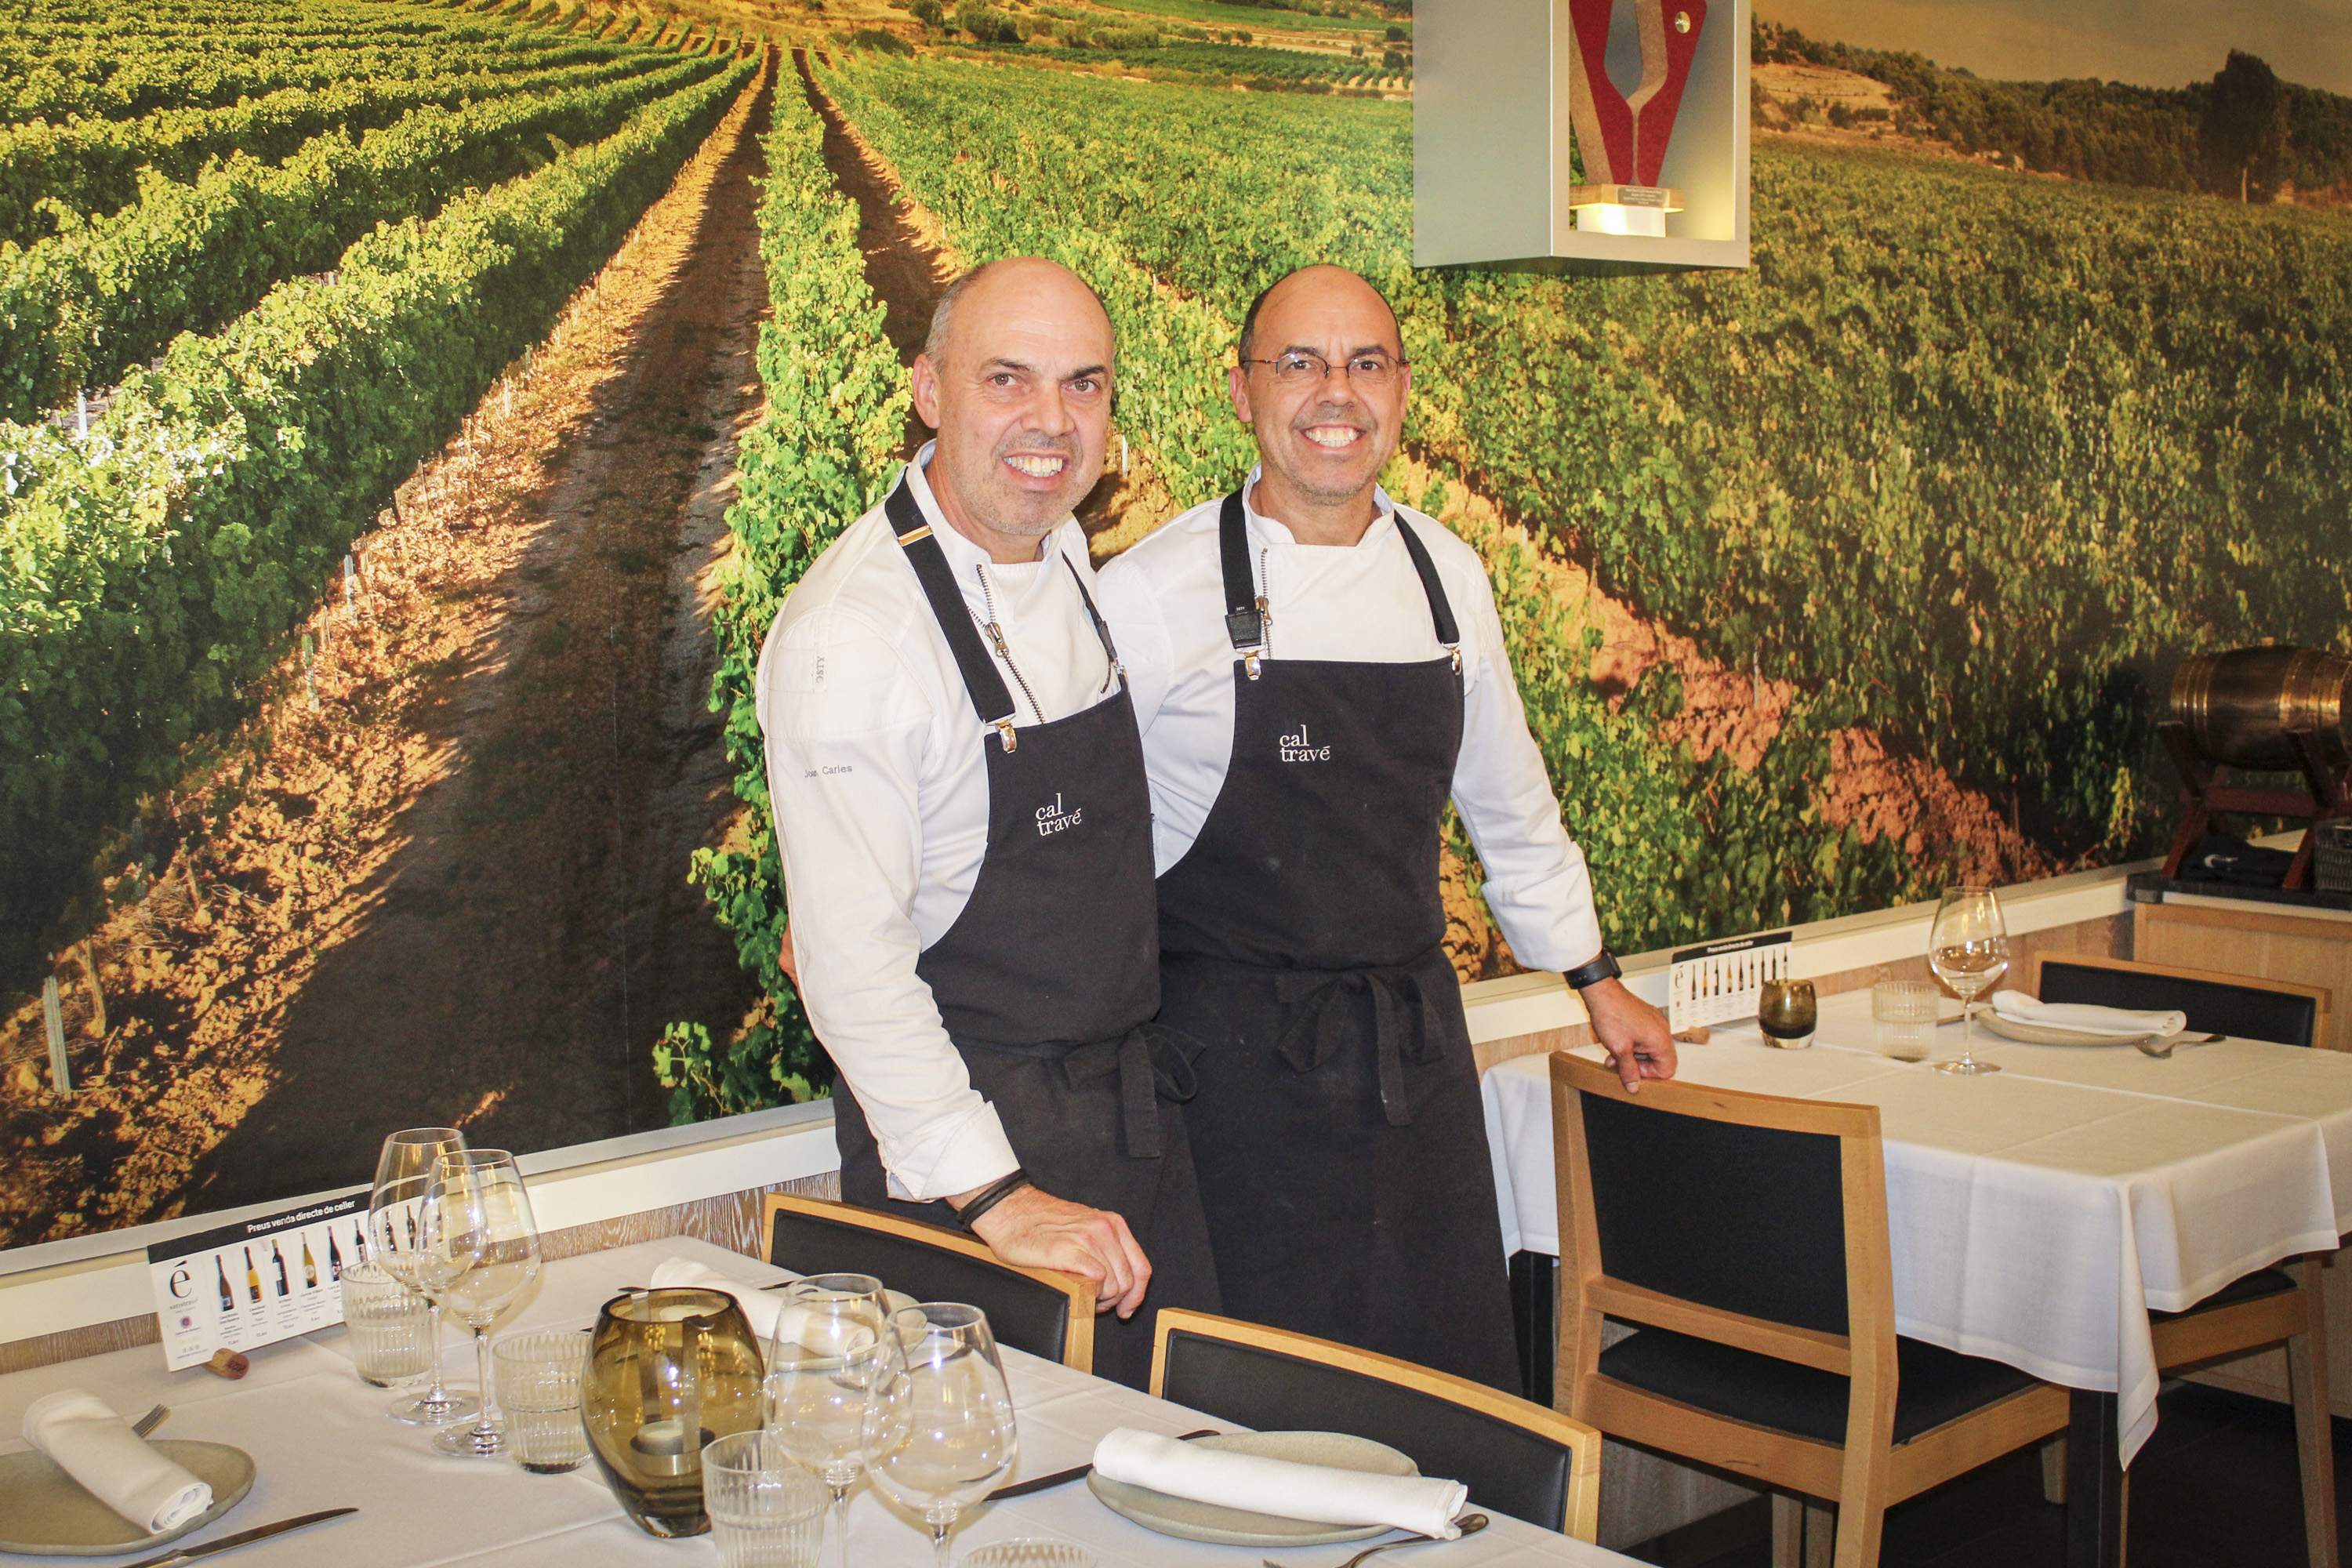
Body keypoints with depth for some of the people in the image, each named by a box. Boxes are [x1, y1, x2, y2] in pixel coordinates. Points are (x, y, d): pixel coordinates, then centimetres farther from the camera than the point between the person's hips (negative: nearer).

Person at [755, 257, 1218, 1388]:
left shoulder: (1065, 551, 4)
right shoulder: (850, 633, -21)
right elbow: (850, 959, -24)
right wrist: (994, 1197, -25)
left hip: (1134, 1109, 8)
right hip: (961, 1131, -7)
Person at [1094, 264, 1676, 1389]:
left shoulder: (1448, 577, 5)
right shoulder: (1154, 592, -10)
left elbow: (1507, 800, 18)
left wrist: (1595, 980, 24)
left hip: (1414, 1040, 4)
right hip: (1234, 1053, -4)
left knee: (1453, 1368, 9)